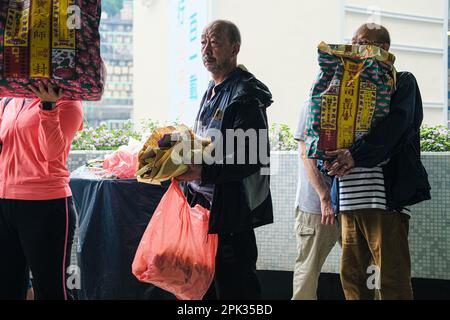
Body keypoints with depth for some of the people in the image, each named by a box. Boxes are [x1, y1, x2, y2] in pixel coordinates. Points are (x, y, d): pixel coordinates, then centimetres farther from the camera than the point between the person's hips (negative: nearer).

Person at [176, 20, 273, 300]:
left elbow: (252, 157, -22)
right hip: (205, 202, 10)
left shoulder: (245, 95, -14)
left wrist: (203, 172, -28)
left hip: (232, 208, -10)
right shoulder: (213, 90, 16)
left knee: (234, 286, -4)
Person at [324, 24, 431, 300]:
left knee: (392, 281, -7)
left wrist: (355, 154, -22)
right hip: (350, 195, 6)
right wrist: (330, 156, -6)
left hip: (385, 192, -6)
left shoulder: (402, 82, 5)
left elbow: (394, 127, -12)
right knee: (351, 277, 7)